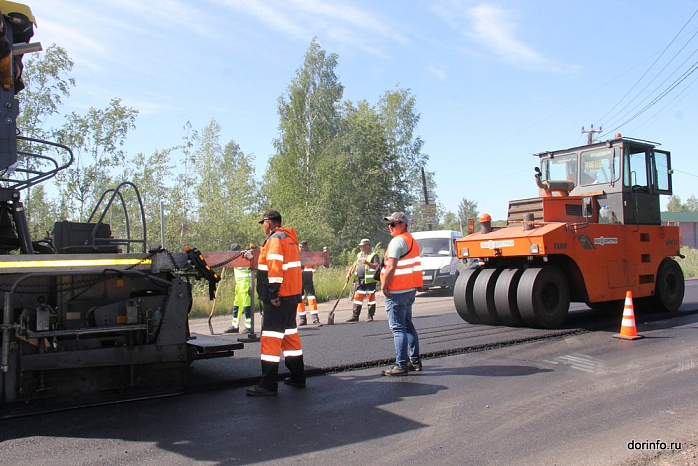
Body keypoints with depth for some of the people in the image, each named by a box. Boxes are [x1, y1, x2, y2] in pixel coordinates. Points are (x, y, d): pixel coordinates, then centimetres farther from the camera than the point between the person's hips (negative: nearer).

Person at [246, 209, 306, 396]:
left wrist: (273, 294, -21)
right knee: (290, 334, 17)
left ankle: (268, 385, -5)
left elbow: (275, 267, -21)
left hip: (278, 298, -10)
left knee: (271, 338, -7)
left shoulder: (275, 239, -11)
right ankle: (298, 377, 24)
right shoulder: (290, 238, 18)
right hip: (292, 295, 10)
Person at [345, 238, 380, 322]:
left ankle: (370, 316, 6)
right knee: (357, 297, 7)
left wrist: (367, 263, -29)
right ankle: (355, 316, 12)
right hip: (360, 280, 7)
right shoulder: (359, 255, 19)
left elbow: (376, 266, -15)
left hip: (370, 280, -7)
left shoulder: (373, 255, -3)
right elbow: (354, 265, 20)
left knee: (370, 298, -1)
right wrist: (349, 273, 8)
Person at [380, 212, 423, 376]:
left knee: (398, 328, -6)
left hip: (396, 292, -10)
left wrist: (384, 285, -12)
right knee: (408, 325, 17)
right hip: (410, 289, 10)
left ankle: (401, 365, -4)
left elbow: (391, 267, -22)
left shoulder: (397, 241, -15)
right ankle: (415, 361, 22)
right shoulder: (412, 241, 17)